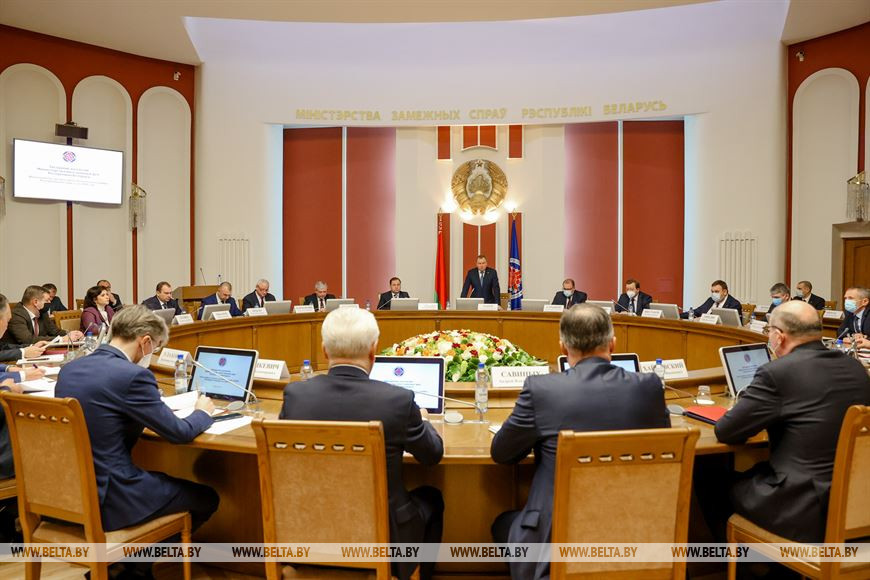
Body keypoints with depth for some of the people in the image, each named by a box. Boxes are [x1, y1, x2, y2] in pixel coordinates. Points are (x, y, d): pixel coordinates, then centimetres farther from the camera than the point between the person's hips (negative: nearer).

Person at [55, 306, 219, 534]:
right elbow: (179, 433, -12)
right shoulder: (133, 375, -20)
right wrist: (203, 412, 8)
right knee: (206, 498, 10)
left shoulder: (70, 368, 4)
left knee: (162, 478, 29)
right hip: (107, 498, -8)